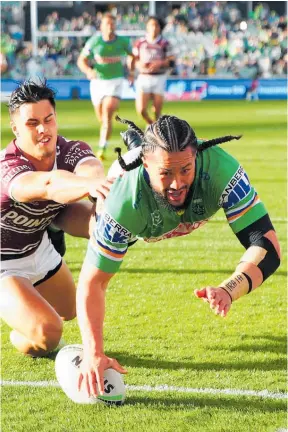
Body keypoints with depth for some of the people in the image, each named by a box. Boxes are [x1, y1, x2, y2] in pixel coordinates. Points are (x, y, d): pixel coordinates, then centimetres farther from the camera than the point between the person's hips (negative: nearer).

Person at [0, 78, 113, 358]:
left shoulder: (71, 151, -19)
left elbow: (90, 168, -45)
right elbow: (48, 185, -59)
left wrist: (96, 178, -70)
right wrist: (88, 185, -79)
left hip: (39, 248, 7)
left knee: (69, 311, 23)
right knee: (47, 333, -21)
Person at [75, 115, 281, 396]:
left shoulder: (220, 168, -50)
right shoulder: (125, 201, -50)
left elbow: (266, 246, -50)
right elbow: (92, 283, -43)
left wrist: (229, 290, -69)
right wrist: (93, 354, -57)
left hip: (202, 202, 1)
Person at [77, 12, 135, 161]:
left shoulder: (122, 41, -5)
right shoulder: (94, 41, -8)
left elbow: (131, 55, 17)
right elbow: (81, 60, -4)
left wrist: (131, 72, 10)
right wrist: (88, 71, -24)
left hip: (115, 81, -2)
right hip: (98, 81, 2)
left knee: (107, 115, -21)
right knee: (101, 117, 15)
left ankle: (102, 148, -24)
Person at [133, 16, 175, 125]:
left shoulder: (164, 43, 0)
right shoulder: (140, 43, 5)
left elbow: (171, 61, -2)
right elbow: (133, 60, 10)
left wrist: (160, 64, -19)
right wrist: (140, 64, -12)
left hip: (159, 78, -1)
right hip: (143, 78, 1)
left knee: (157, 110, -1)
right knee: (141, 109, -7)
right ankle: (150, 124, 22)